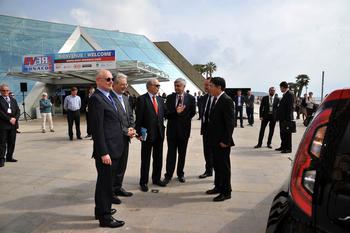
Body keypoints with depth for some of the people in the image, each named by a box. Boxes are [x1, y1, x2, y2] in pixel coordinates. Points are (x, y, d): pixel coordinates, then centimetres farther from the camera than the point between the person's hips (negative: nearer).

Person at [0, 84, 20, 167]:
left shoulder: (13, 100, 17)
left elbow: (18, 111, 10)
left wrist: (15, 118, -7)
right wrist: (9, 119, -16)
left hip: (13, 124, 5)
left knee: (12, 142, 10)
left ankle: (9, 157, 20)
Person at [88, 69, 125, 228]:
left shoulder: (108, 97, 15)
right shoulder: (96, 99, -14)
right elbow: (97, 129, -19)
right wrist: (103, 152, -21)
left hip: (113, 148, 10)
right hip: (106, 149, -10)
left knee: (105, 181, 21)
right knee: (105, 182, 2)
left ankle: (102, 210, 37)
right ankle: (105, 217, 17)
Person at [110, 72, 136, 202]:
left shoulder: (125, 98, 13)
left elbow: (130, 115, 16)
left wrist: (131, 128, -1)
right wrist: (126, 131, -15)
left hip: (125, 138, 8)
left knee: (122, 165, 17)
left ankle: (118, 187, 31)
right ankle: (110, 191, 19)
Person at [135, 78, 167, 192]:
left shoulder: (160, 100, 10)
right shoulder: (142, 99, -9)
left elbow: (164, 113, 14)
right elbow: (138, 118, -11)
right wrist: (139, 133, -14)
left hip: (159, 134, 6)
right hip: (147, 134, -6)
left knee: (158, 158, 15)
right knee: (145, 160, 6)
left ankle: (156, 179, 31)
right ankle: (143, 182, 19)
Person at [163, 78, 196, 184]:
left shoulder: (191, 98, -3)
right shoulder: (169, 97, 0)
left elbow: (192, 113, 7)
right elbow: (166, 114, -6)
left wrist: (184, 120, 6)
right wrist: (176, 112, -22)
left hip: (184, 129, 0)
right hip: (172, 129, 0)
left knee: (182, 154, 12)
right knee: (171, 153, 5)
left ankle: (180, 174, 27)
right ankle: (168, 175, 13)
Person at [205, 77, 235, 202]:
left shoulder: (226, 100, -17)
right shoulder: (215, 99, 10)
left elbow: (230, 123, -19)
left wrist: (225, 141, -19)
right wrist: (210, 137, 12)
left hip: (222, 141, -8)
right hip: (214, 140, 9)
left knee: (224, 166, 4)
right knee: (217, 165, 19)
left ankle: (226, 192, 17)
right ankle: (218, 187, 34)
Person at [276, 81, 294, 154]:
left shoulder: (289, 95, -14)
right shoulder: (285, 95, 15)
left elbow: (290, 108, -19)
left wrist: (287, 118, -22)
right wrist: (279, 116, 15)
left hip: (286, 118, -10)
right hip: (282, 118, 10)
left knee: (287, 133, -1)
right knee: (282, 133, 16)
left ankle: (288, 148, 7)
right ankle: (283, 146, 26)